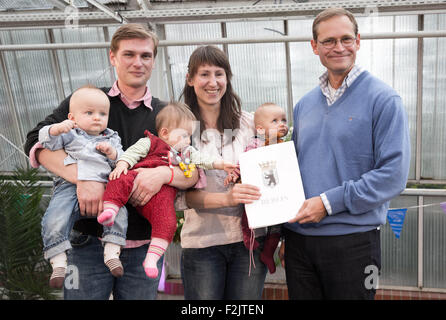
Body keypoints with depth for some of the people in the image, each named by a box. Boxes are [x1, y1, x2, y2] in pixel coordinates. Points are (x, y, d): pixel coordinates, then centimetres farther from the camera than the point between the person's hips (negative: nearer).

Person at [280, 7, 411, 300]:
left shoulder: (382, 99, -7)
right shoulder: (304, 105, 11)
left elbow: (393, 175, -15)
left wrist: (329, 202, -18)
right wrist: (284, 231, 11)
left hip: (352, 241, -5)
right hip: (298, 240, 5)